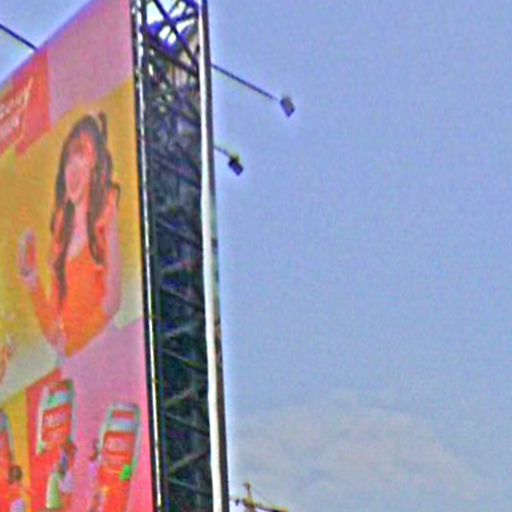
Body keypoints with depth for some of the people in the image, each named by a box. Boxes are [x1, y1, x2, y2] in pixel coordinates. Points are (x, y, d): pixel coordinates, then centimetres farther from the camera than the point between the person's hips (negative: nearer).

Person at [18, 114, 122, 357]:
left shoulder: (106, 212, 0)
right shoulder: (61, 233, 17)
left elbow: (113, 300, -9)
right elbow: (53, 324, 13)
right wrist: (32, 280, 3)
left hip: (95, 343, -5)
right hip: (63, 352, 5)